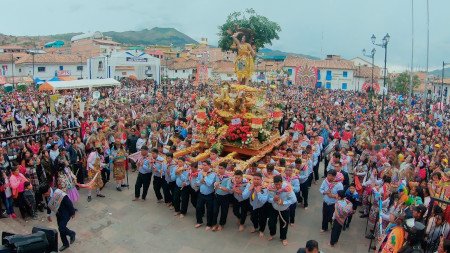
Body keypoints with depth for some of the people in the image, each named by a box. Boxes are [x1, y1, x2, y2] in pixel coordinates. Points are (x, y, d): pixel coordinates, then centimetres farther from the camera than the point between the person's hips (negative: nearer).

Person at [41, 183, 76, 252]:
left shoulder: (59, 194, -33)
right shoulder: (47, 195, -11)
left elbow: (69, 203, -24)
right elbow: (49, 205, 10)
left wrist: (72, 213, -15)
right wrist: (48, 214, 15)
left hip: (66, 213, -7)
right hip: (58, 214, 7)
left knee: (61, 228, -14)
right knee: (61, 229, 13)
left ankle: (72, 234, 17)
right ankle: (65, 244, 31)